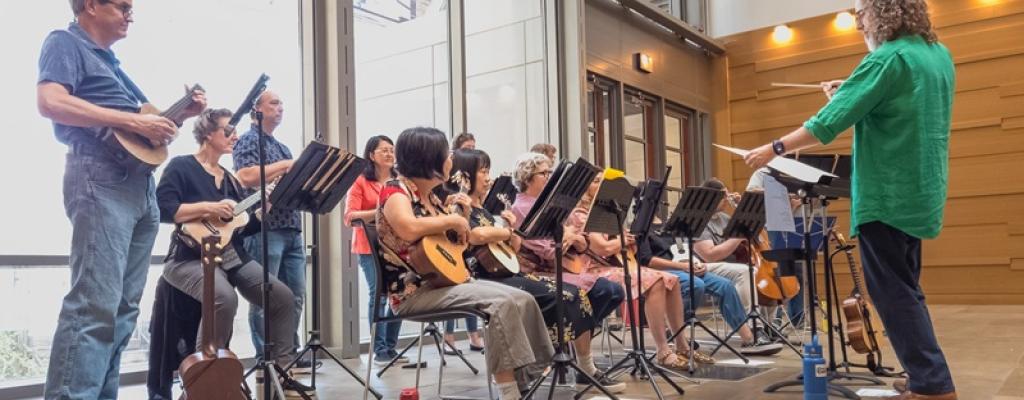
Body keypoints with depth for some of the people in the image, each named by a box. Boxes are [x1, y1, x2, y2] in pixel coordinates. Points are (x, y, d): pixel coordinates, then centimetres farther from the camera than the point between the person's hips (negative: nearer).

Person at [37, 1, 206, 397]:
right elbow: (50, 102, -17)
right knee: (94, 304, -15)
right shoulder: (66, 43, 2)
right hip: (99, 175, -9)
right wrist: (134, 120, -18)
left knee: (123, 306, 7)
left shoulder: (110, 61, 27)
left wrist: (183, 113, 17)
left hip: (141, 182, 9)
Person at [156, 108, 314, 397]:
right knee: (224, 297, -36)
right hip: (192, 257, -7)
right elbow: (161, 209, -17)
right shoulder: (182, 166, -1)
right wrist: (209, 208, -20)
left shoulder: (229, 178, 20)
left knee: (283, 296, -7)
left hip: (233, 256, 8)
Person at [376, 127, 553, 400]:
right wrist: (452, 221, -19)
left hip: (443, 279, 9)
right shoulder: (396, 191, -11)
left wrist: (455, 211, 11)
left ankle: (537, 375, 3)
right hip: (413, 291, -9)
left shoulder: (429, 196, 15)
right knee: (501, 302, -26)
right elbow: (408, 229, -33)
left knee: (523, 299, -3)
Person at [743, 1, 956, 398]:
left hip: (887, 196, -9)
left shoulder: (888, 59, -17)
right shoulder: (939, 55, 11)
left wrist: (775, 148, -9)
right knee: (905, 290, 17)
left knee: (893, 293, -2)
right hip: (918, 192, 9)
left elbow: (829, 123, -18)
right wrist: (852, 93, 14)